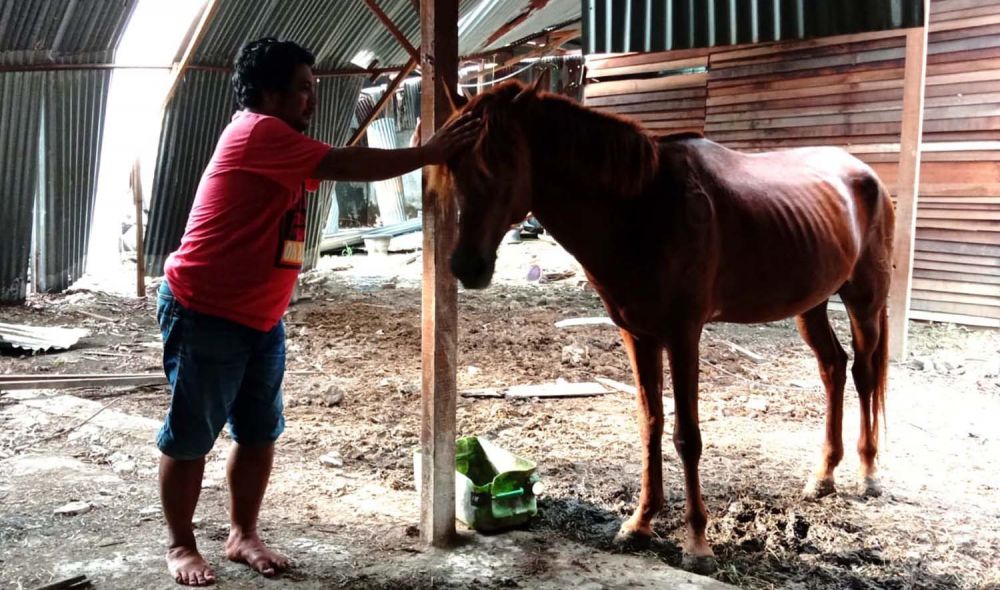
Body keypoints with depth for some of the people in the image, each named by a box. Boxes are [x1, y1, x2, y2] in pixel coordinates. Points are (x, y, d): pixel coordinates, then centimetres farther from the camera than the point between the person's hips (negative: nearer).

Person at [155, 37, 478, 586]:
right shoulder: (256, 131, -18)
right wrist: (429, 153, -19)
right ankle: (180, 546, 20)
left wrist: (425, 153, 0)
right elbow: (346, 165, -24)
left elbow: (334, 171, 10)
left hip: (260, 319, 9)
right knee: (190, 437, 5)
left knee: (259, 433, 12)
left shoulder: (278, 147, 14)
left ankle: (243, 535, 27)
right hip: (203, 315, -9)